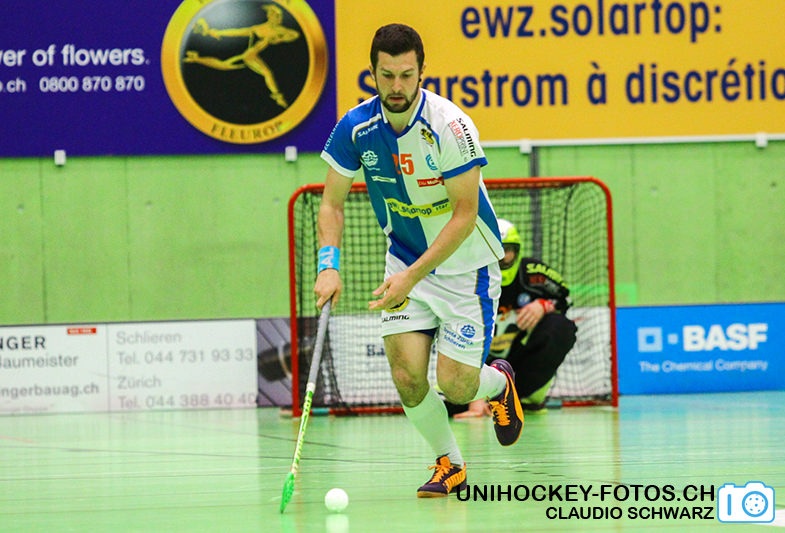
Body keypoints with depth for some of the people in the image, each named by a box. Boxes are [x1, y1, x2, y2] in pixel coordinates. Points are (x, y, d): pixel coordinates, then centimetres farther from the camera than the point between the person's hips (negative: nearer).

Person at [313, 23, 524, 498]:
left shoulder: (450, 127, -25)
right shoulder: (355, 128, -11)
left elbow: (465, 214, -23)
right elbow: (332, 203, -2)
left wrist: (412, 276, -28)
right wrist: (329, 265, -19)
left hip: (466, 265, -4)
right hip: (405, 260, 4)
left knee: (454, 385, -7)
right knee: (407, 374, -10)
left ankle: (498, 383, 30)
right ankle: (450, 465, 15)